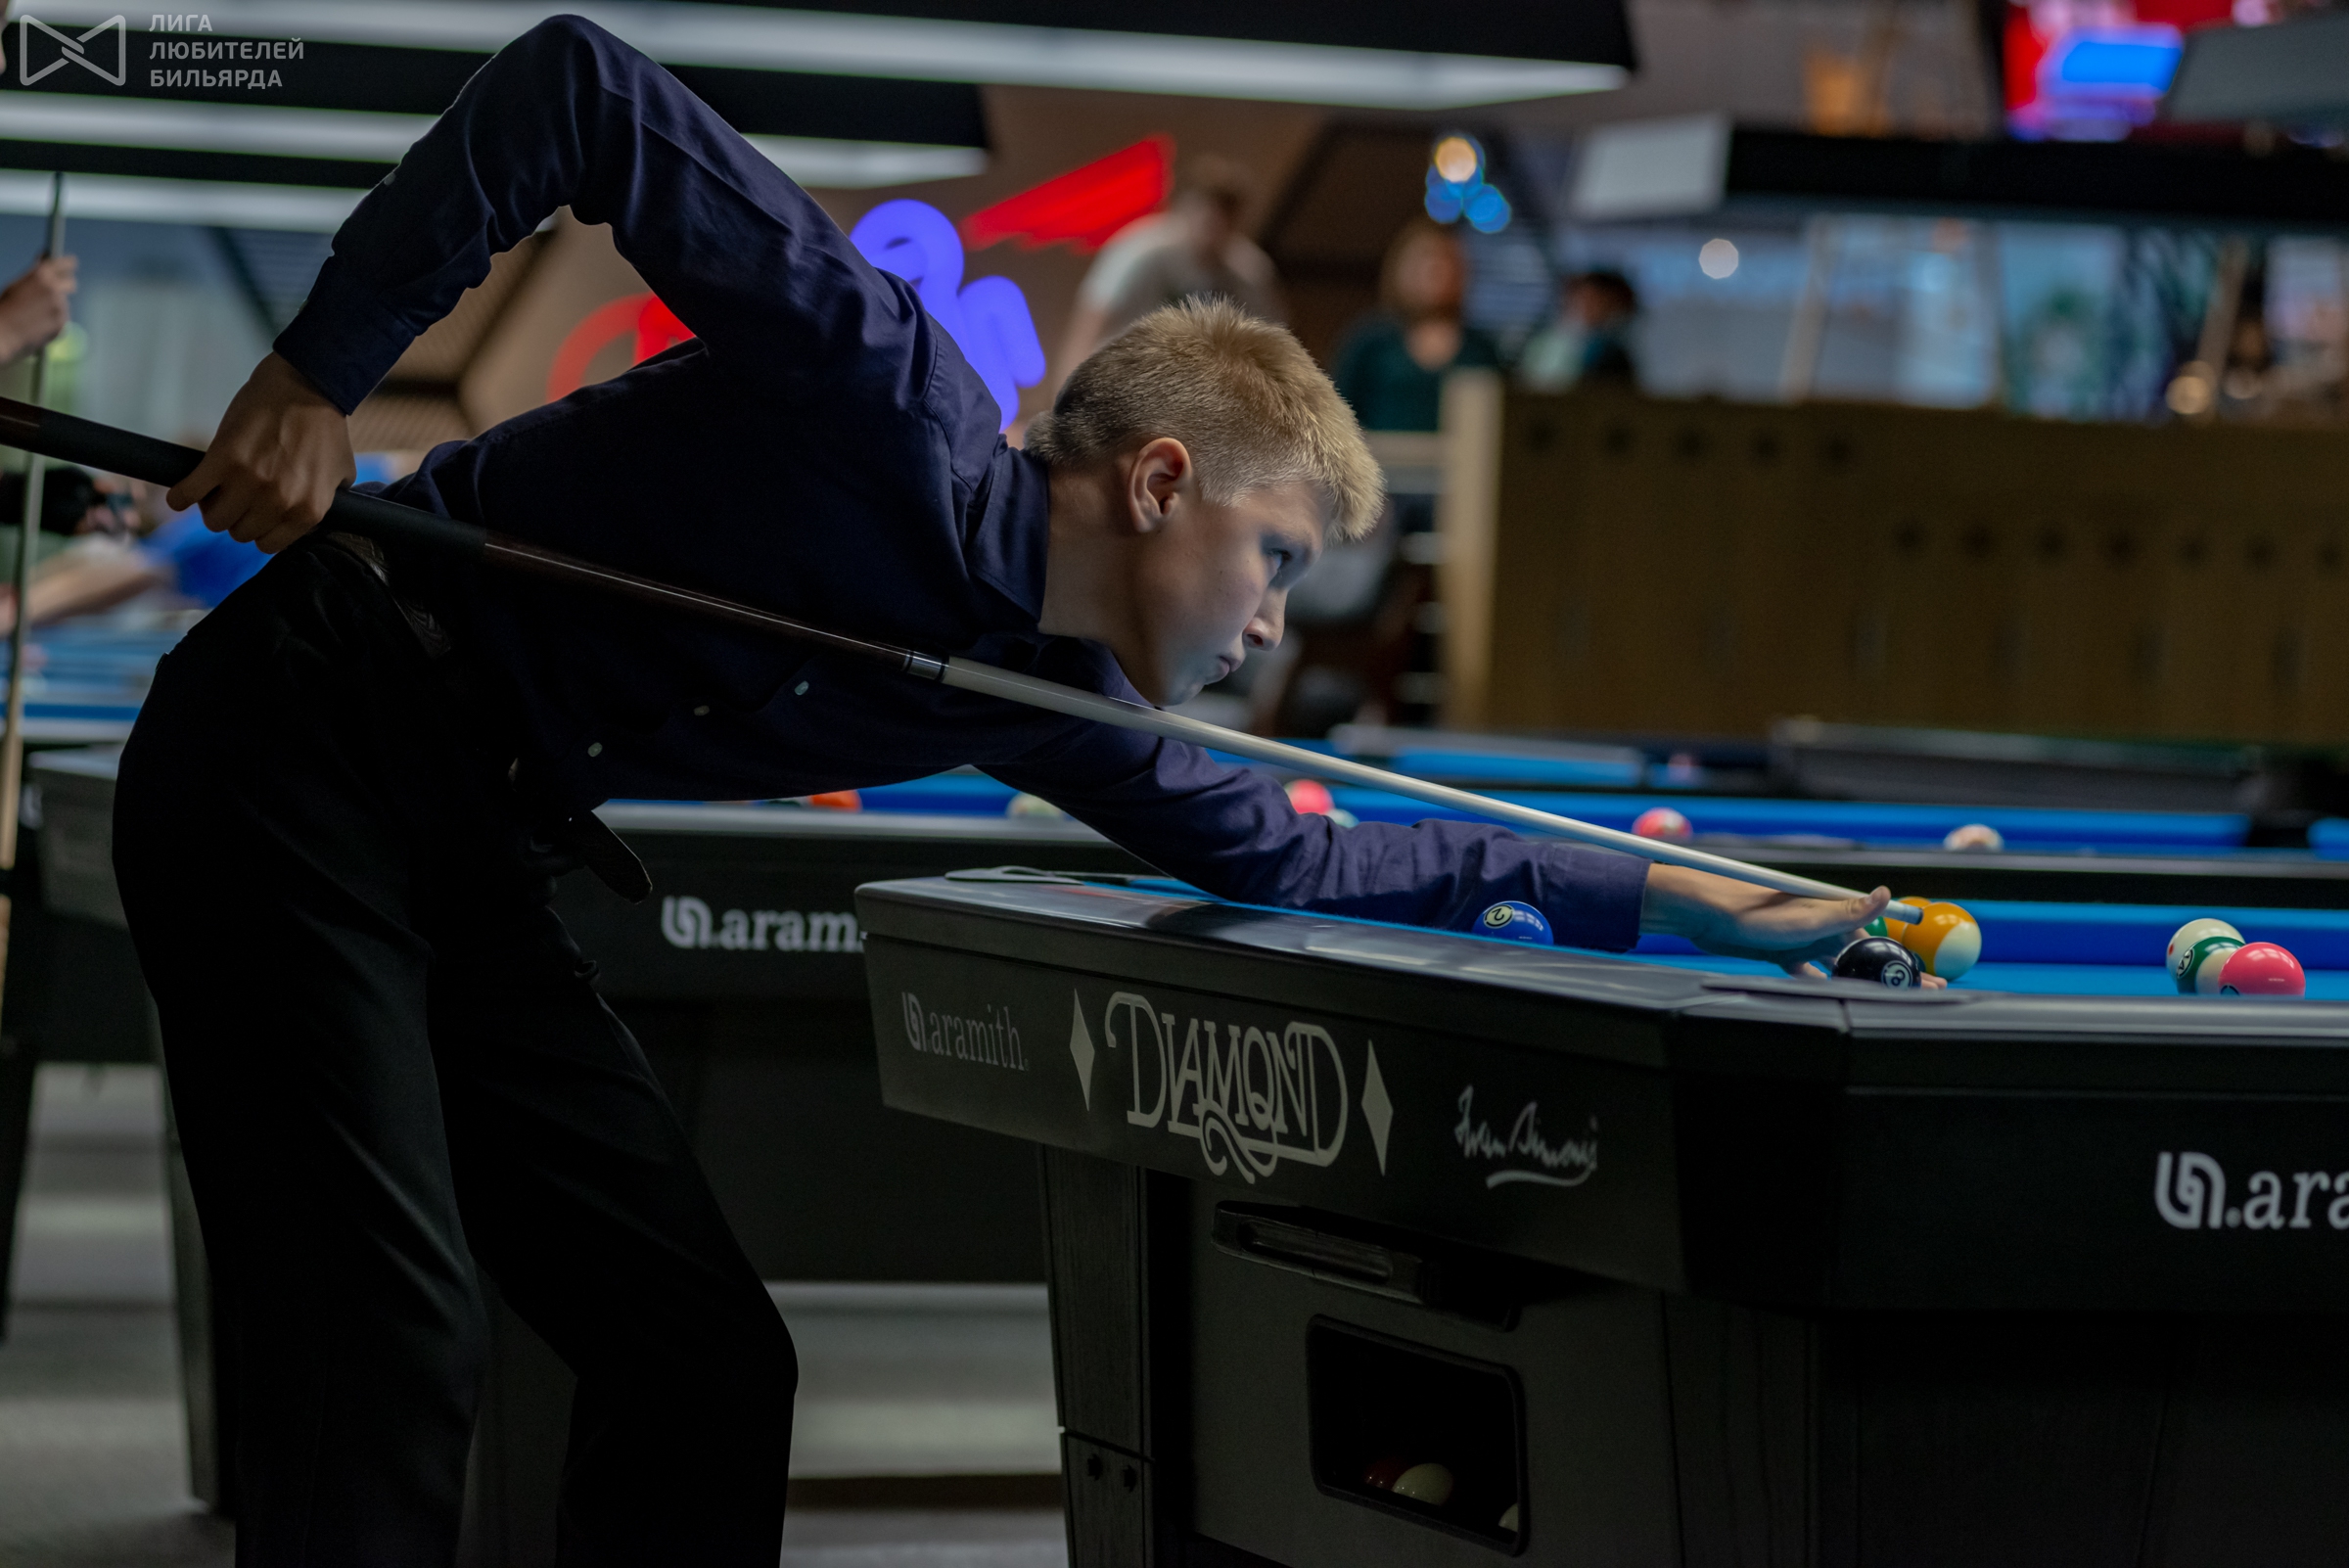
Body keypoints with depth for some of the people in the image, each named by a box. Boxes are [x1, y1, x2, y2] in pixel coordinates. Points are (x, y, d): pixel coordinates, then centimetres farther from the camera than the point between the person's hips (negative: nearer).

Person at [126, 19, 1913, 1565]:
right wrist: (325, 370, -22)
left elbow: (1277, 850, 20)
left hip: (473, 862, 9)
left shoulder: (1034, 706, 6)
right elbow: (577, 85, -19)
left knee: (704, 1359, 5)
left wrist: (1663, 896, 19)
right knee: (392, 1362, -16)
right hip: (305, 752, -9)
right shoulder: (892, 391, -18)